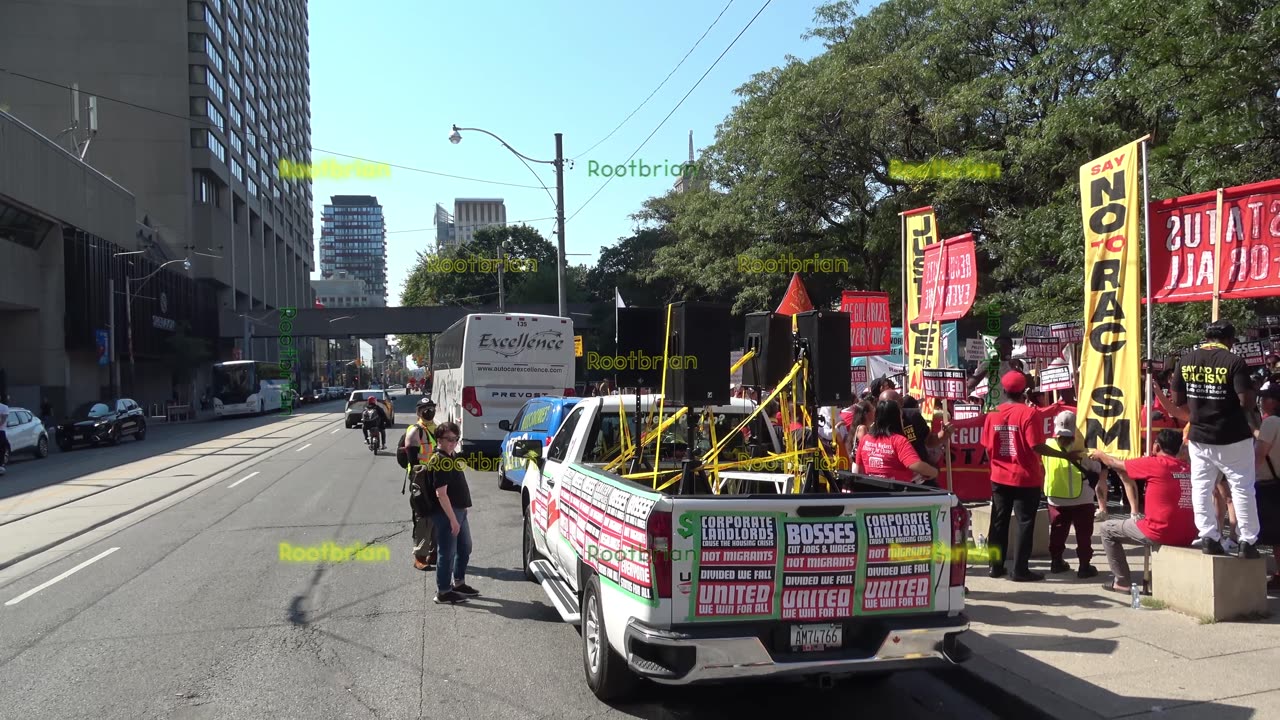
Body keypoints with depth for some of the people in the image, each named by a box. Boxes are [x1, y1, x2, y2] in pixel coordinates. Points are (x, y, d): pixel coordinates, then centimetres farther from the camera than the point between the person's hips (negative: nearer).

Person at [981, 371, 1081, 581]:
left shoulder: (993, 414, 0)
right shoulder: (1029, 413, -14)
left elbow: (987, 449, 2)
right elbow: (1036, 446, -19)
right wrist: (1066, 455, -12)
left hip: (1000, 478, 4)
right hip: (1026, 479, -4)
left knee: (999, 522, 12)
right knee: (1024, 523, 4)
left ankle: (996, 566, 18)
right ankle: (1020, 570, 6)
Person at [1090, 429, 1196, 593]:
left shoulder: (1154, 463, -9)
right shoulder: (1188, 468, 7)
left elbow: (1116, 464, 5)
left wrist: (1100, 454, 24)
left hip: (1160, 533, -6)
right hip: (1187, 537, 7)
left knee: (1107, 529, 13)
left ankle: (1122, 582, 13)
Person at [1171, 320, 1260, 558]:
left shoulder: (1186, 360, 0)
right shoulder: (1234, 361, -13)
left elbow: (1177, 400, 5)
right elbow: (1246, 401, -19)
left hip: (1199, 436, 3)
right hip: (1233, 437, -3)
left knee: (1201, 487, 10)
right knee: (1242, 488, 8)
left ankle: (1208, 537, 9)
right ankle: (1247, 541, 11)